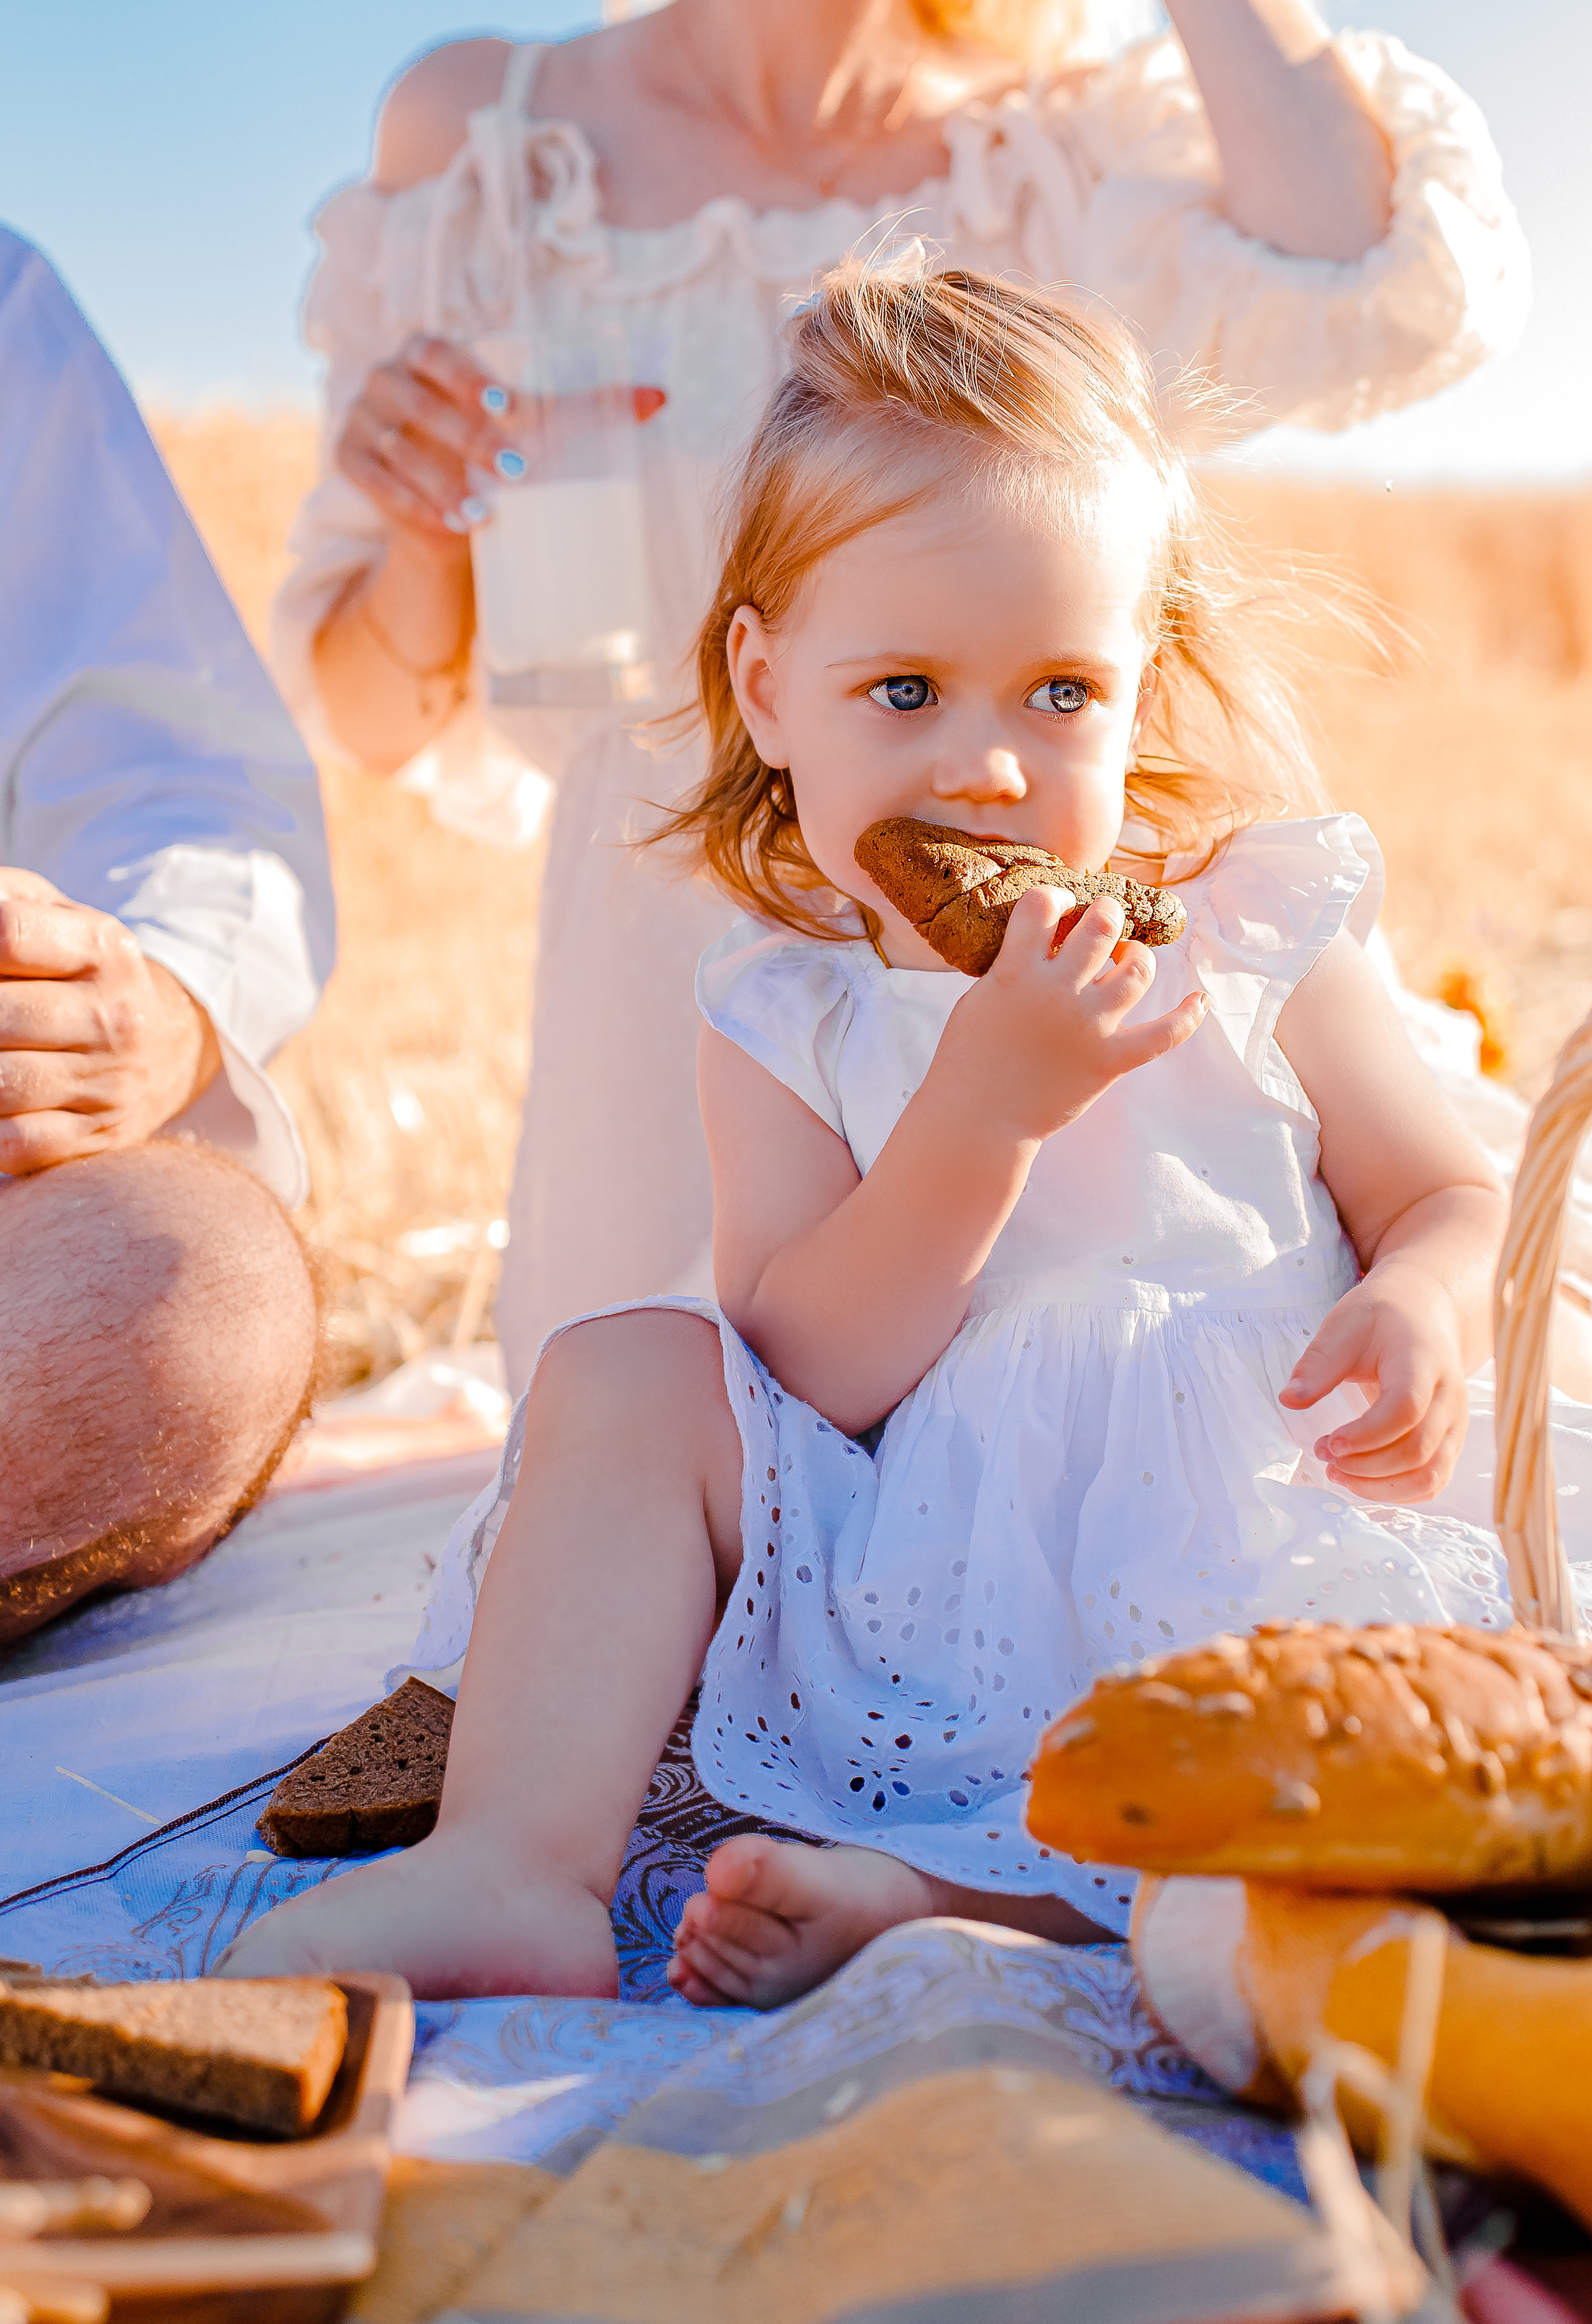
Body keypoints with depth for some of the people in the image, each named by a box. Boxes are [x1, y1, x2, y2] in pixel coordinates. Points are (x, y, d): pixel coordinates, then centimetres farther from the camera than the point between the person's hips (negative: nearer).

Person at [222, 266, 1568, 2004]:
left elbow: (1454, 1197, 5)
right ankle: (520, 1865, -23)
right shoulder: (787, 1015, 0)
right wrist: (985, 1105, -25)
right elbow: (807, 1380, -11)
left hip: (1232, 1565, -1)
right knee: (628, 1373, -14)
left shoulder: (1258, 931, -1)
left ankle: (940, 1891, -30)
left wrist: (1423, 1313, -21)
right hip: (895, 1616, 1)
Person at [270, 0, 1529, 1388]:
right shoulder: (481, 129, 2)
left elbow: (1367, 292, -22)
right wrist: (426, 547, -15)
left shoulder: (1062, 140, 1)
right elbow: (378, 721, 5)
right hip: (661, 1050, 1)